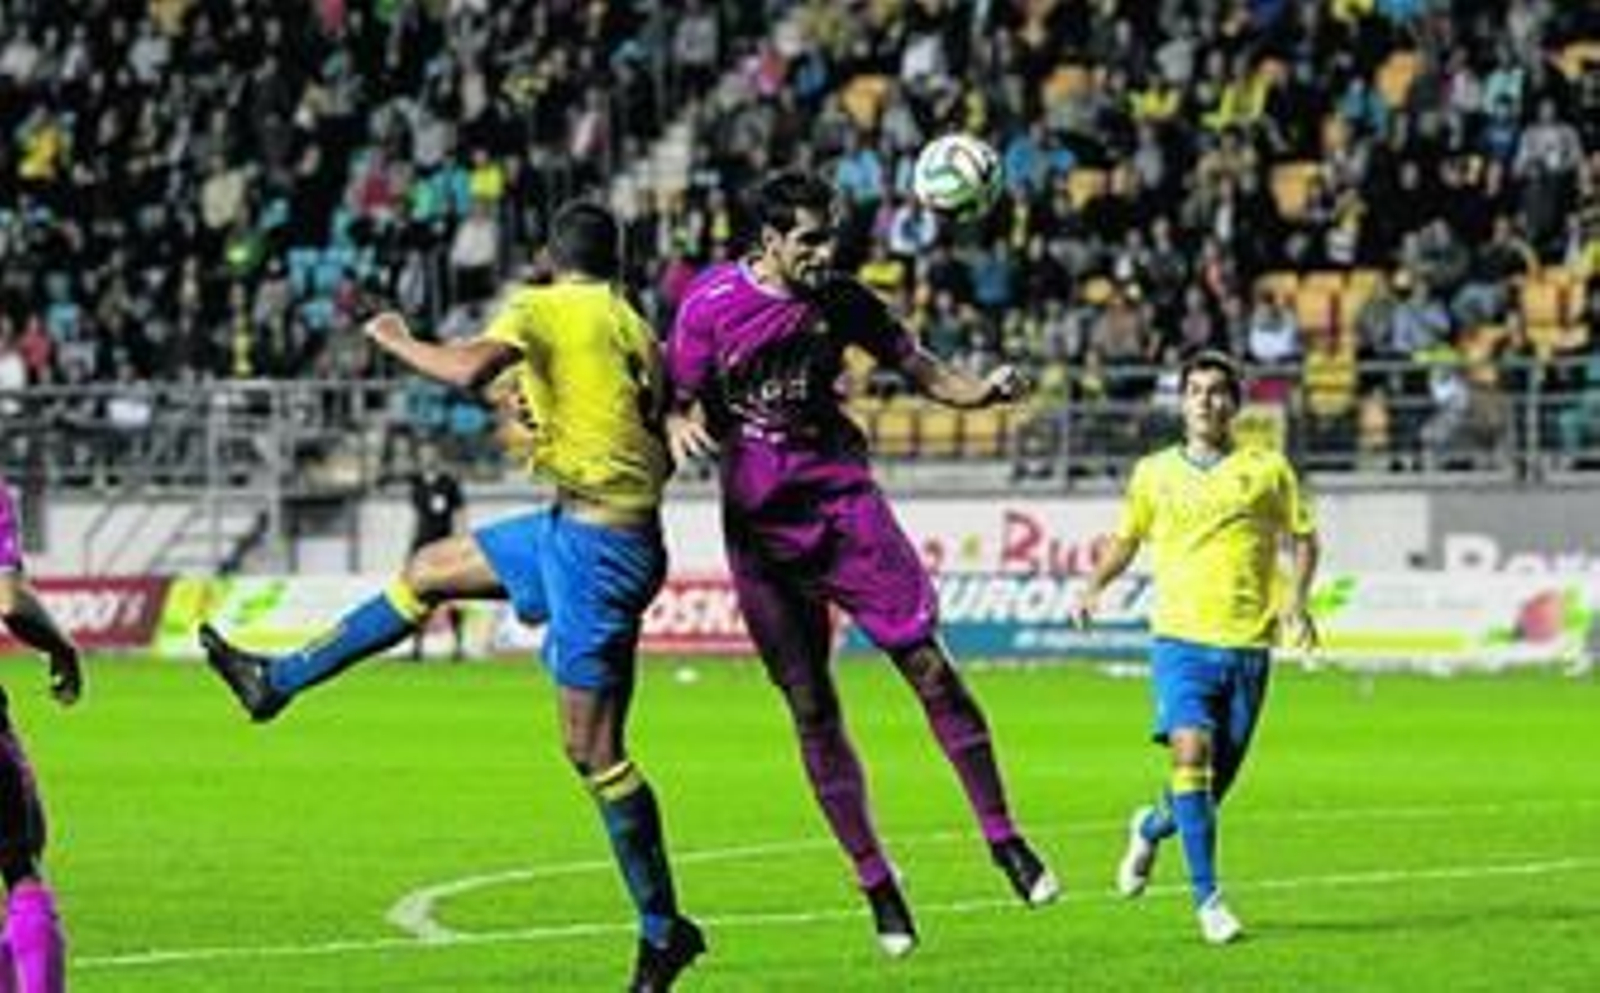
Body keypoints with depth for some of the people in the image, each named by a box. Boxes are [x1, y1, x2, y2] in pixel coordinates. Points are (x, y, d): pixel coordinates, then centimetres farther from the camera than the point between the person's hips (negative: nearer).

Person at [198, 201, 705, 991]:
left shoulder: (542, 308, -8)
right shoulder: (633, 327, 12)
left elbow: (469, 369, -26)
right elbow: (663, 455, 12)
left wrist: (394, 340, -7)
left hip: (597, 543, -9)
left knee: (593, 748, -5)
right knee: (431, 570, 22)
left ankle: (663, 930, 0)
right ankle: (277, 682, 34)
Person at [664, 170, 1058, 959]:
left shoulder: (842, 301, 1)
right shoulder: (710, 304, -5)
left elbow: (921, 371, 6)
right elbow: (676, 401, 1)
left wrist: (983, 390, -13)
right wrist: (681, 428, -22)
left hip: (843, 500, 1)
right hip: (759, 524, -1)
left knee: (928, 666, -10)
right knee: (811, 708, 0)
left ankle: (1004, 840, -1)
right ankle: (874, 880, 8)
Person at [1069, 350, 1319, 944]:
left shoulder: (1267, 470, 5)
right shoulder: (1154, 473, 9)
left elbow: (1303, 537, 13)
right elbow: (1127, 538, 23)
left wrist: (1297, 599, -3)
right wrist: (1094, 588, 6)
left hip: (1247, 643, 1)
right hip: (1180, 635, -1)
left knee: (1217, 778, 4)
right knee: (1191, 751, -22)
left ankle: (1153, 827, 38)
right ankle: (1207, 898, -17)